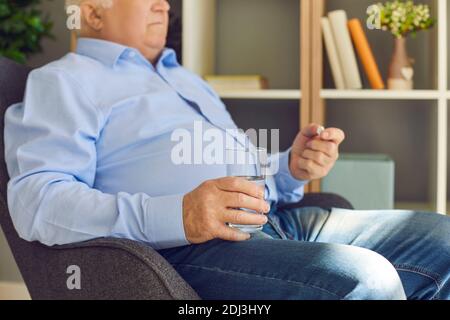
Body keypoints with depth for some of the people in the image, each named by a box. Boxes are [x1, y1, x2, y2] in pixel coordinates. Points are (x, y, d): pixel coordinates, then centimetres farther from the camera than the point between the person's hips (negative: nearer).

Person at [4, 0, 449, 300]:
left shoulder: (185, 79, 32)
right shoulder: (61, 82, 7)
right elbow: (36, 199, -11)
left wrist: (291, 169, 6)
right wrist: (176, 216, -24)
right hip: (186, 250, -8)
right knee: (363, 279, -32)